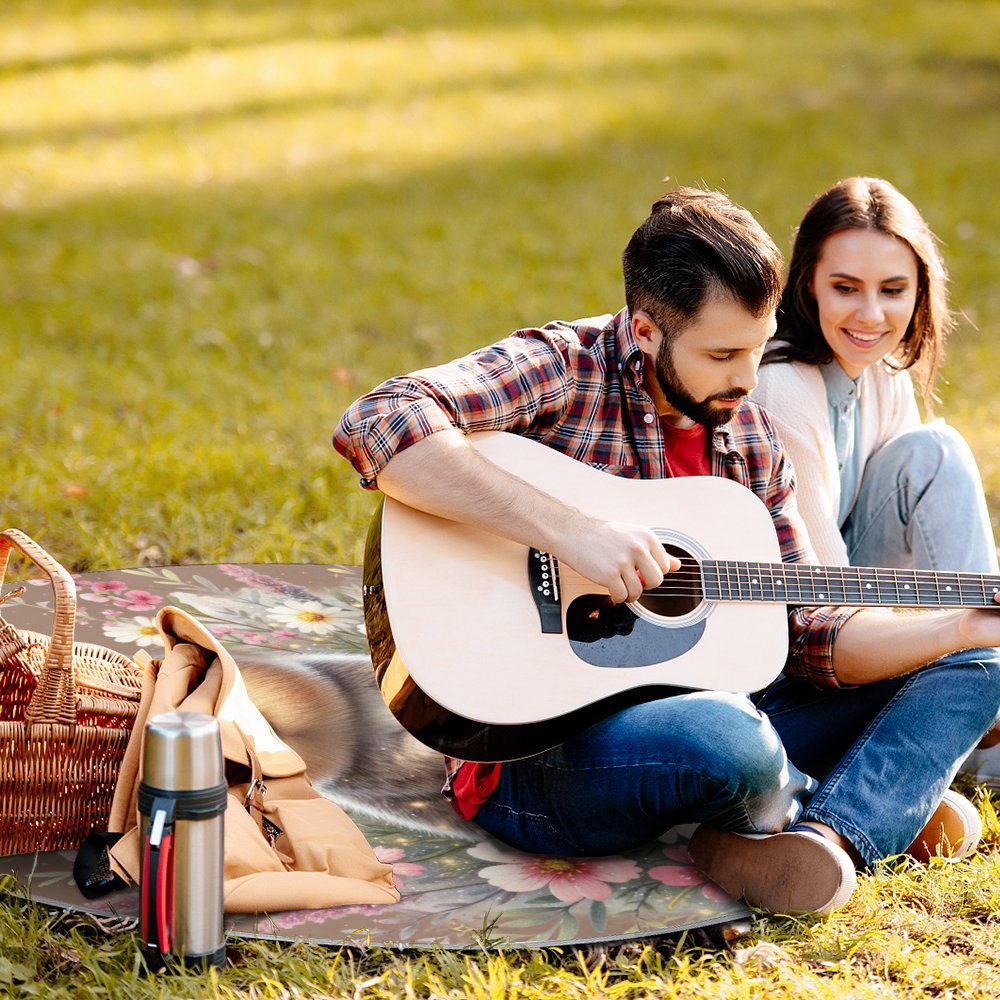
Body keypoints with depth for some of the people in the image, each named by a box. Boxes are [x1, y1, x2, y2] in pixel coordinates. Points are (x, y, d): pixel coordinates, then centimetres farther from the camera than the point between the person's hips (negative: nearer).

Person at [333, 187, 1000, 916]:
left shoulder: (749, 438, 10)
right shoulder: (561, 370, -11)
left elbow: (807, 634, 11)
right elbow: (376, 426, -29)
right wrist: (569, 530, -32)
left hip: (690, 713, 8)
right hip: (536, 749, -8)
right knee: (726, 740, -40)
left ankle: (826, 838, -22)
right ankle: (876, 808, -4)